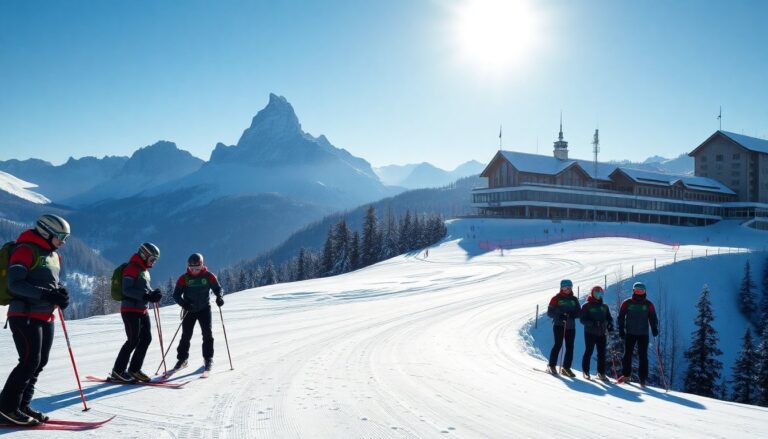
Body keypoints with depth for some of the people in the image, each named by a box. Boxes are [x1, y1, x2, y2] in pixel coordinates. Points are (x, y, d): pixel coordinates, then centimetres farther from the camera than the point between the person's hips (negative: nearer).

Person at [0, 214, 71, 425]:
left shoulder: (53, 255, 16)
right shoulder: (26, 250, -11)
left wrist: (60, 293, 2)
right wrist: (46, 294, -27)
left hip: (46, 317, 9)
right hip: (25, 315, -9)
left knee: (40, 362, 10)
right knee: (30, 361, -12)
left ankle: (22, 405, 20)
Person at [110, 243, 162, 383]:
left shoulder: (145, 270, 16)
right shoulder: (132, 268, -13)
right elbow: (126, 290, -21)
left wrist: (154, 293, 1)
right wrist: (145, 296, -27)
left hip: (142, 310, 9)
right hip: (130, 309, -9)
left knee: (146, 338, 6)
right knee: (133, 341, -9)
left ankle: (134, 369, 14)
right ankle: (117, 371, 0)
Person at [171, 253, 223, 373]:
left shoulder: (209, 276, -7)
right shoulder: (184, 278, -8)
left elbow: (217, 288, 1)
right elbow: (176, 294, -8)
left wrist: (219, 297, -21)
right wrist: (184, 303, -27)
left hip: (204, 309, 0)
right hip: (189, 310, 0)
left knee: (207, 334, -6)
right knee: (186, 335, 2)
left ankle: (208, 358, 6)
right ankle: (182, 359, 15)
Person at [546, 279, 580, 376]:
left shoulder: (574, 299, 13)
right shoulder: (556, 298, 1)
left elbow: (579, 312, 12)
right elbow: (550, 312, -2)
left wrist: (572, 314, -10)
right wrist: (559, 316, -19)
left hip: (571, 326, 4)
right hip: (559, 325, -4)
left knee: (570, 347, 2)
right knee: (558, 344, -10)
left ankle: (566, 367, 10)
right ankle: (552, 365, -1)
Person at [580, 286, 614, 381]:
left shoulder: (604, 307, 13)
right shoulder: (587, 306, -3)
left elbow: (609, 318, 18)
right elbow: (582, 319, -7)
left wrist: (610, 325, -4)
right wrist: (592, 323, -23)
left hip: (601, 333, 5)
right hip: (590, 333, -4)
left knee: (602, 353, 4)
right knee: (589, 351, 0)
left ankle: (601, 373, 11)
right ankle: (585, 371, 11)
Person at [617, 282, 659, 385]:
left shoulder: (648, 304, 3)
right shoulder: (627, 303, 0)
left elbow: (653, 318, 7)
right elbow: (621, 317, 4)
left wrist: (654, 329, -8)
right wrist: (621, 330, -3)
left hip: (643, 334, 0)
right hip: (630, 333, 0)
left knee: (643, 356, -2)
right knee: (627, 354, 5)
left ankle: (643, 378, 4)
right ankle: (626, 375, 20)